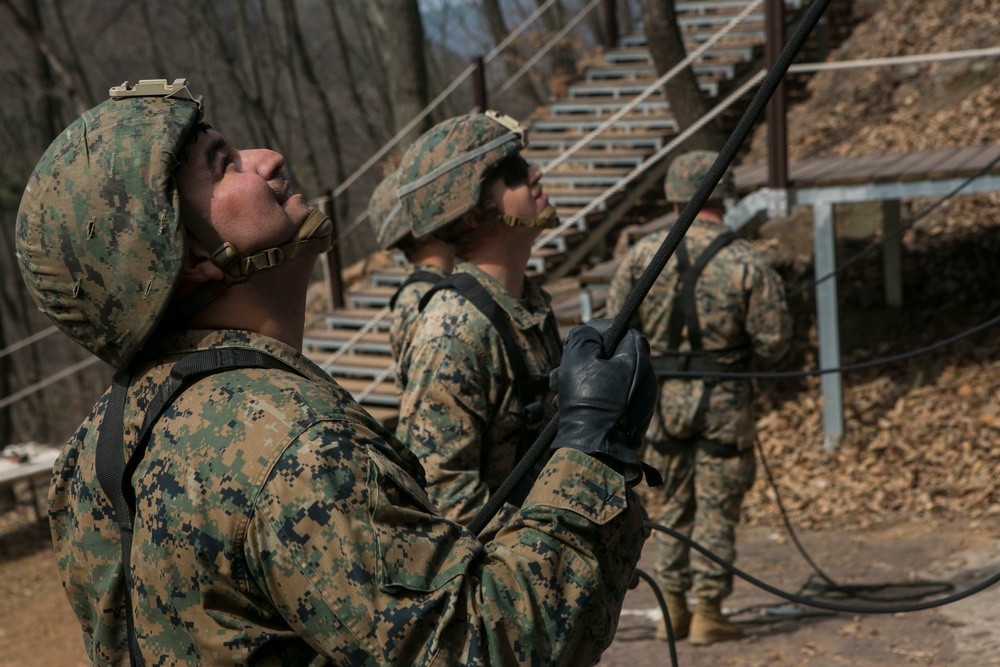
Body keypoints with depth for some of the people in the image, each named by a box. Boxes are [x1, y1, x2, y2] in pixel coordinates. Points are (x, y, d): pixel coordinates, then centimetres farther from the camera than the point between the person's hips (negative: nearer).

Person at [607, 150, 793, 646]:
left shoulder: (643, 255, -5)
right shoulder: (747, 264, -10)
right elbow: (773, 341, -9)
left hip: (662, 395, 2)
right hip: (724, 399, -2)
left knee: (672, 505, 16)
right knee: (716, 508, 7)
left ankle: (674, 610, 19)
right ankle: (708, 613, 9)